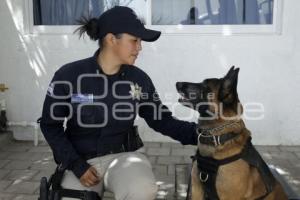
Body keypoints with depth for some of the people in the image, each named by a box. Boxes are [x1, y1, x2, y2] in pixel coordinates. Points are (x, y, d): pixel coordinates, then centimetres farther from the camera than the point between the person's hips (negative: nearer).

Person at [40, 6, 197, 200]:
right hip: (81, 160, 0)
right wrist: (76, 165, -11)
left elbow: (162, 120, 1)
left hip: (123, 155, 1)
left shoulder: (139, 79, -4)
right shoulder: (68, 75, -12)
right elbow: (50, 125, -3)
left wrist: (197, 132, -16)